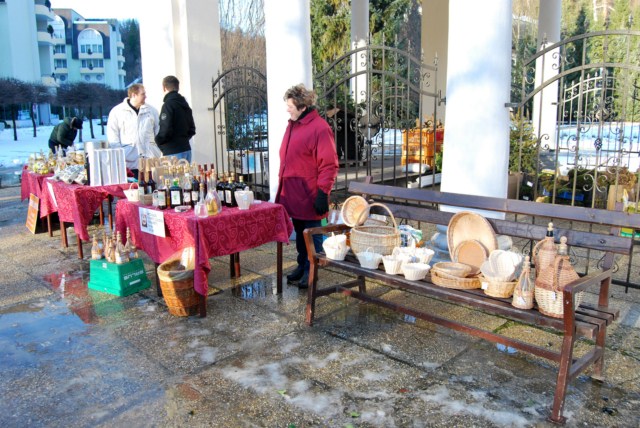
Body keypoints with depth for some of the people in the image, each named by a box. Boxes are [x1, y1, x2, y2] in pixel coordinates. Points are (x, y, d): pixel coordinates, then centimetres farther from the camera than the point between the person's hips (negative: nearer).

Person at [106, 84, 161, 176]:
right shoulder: (117, 111, 4)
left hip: (151, 159, 2)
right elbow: (112, 135, 4)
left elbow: (159, 131, 15)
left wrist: (161, 153, 7)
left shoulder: (152, 110, 12)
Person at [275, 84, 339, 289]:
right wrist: (282, 185, 18)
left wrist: (322, 193, -17)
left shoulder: (320, 128, -14)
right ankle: (302, 266, 30)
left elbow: (329, 165, -16)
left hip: (309, 196, -7)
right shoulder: (292, 125, 12)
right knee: (299, 232, 17)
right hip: (292, 193, 8)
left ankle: (310, 271, 15)